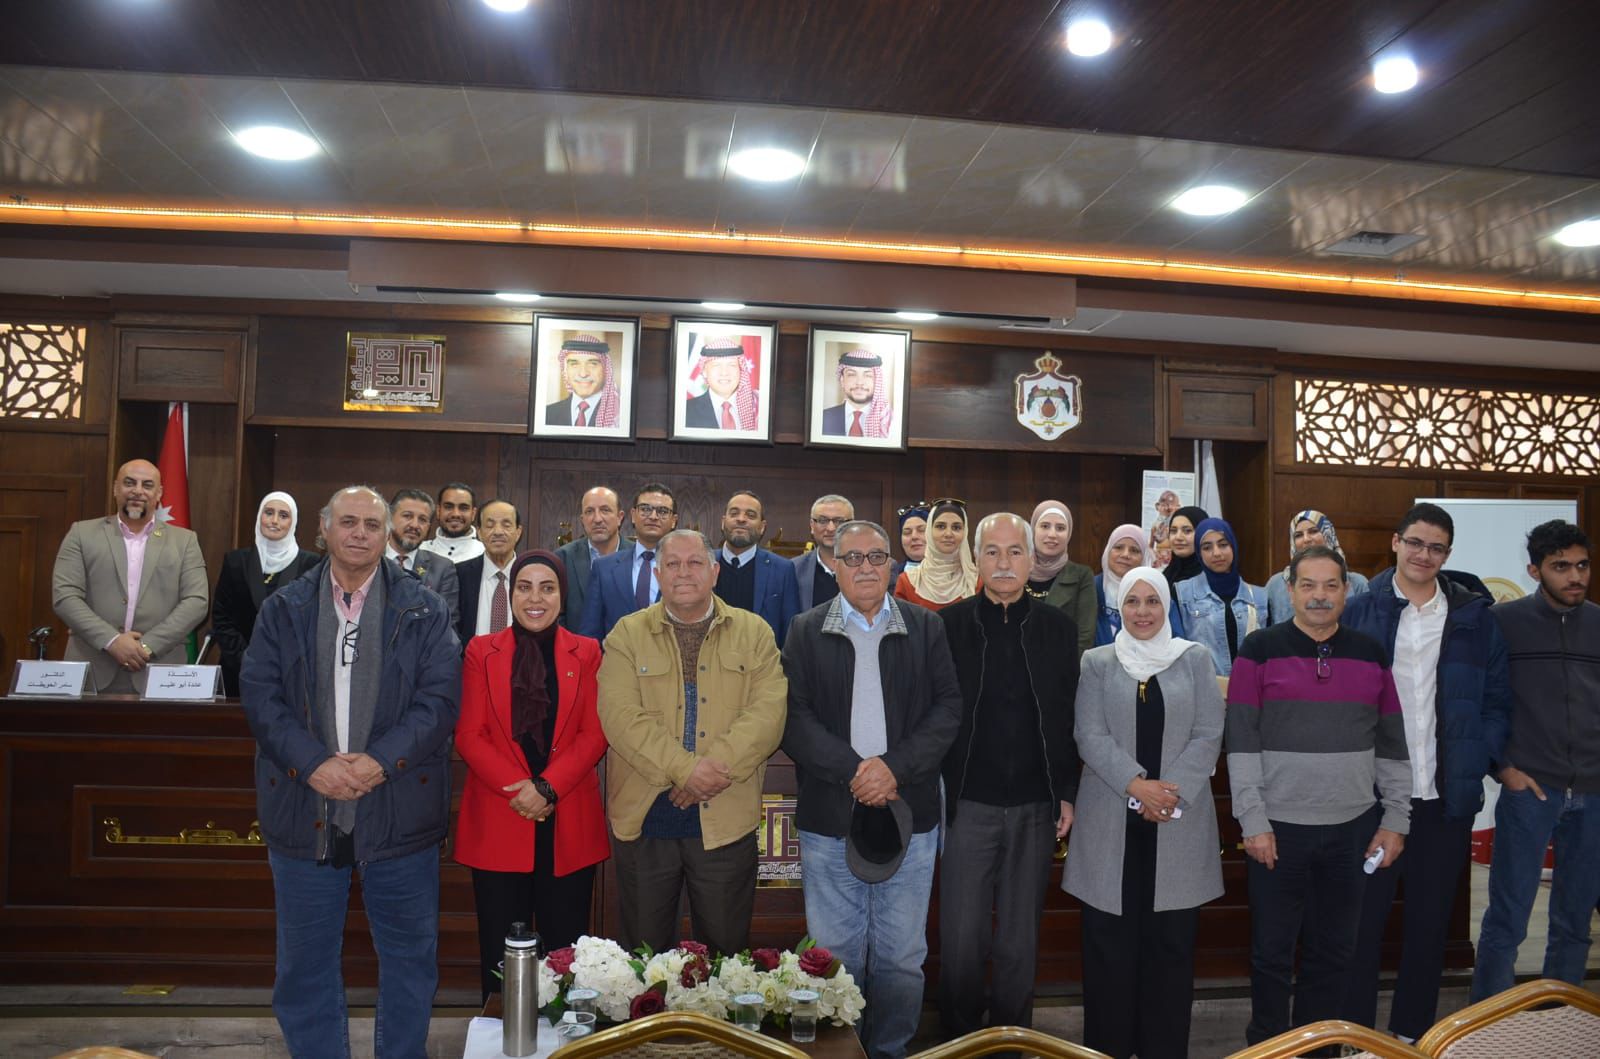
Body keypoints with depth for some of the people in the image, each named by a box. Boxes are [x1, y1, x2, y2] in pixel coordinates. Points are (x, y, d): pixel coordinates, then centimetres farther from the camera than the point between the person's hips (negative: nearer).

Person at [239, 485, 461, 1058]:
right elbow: (260, 695, -2)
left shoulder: (422, 609, 2)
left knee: (409, 958, 10)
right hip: (305, 810, 1)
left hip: (397, 807, -1)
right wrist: (313, 764, -15)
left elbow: (440, 698, -6)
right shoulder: (284, 608, 6)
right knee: (305, 962, 12)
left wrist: (382, 761, -18)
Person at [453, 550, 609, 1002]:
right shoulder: (481, 651, 6)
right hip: (498, 823, 0)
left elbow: (595, 734, 0)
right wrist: (516, 789, -12)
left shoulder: (586, 653, 6)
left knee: (564, 945, 5)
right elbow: (469, 735, 1)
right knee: (501, 949, 6)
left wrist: (547, 788, -13)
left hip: (568, 824, 0)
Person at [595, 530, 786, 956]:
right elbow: (620, 714, -9)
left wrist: (717, 768, -18)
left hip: (726, 820, 0)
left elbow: (769, 710, -6)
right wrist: (684, 770, -19)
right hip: (644, 816, 0)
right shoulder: (628, 634, 4)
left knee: (725, 952, 11)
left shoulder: (753, 632, 6)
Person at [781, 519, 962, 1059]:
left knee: (902, 958, 7)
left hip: (909, 814, 1)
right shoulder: (806, 631, 5)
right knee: (835, 954, 6)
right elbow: (794, 716, -3)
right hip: (829, 817, 0)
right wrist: (853, 771, -14)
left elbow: (948, 707, 1)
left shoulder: (926, 627, 7)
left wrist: (895, 766, -12)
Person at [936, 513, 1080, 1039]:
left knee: (1021, 941, 12)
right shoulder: (948, 624, -1)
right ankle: (958, 1041, 22)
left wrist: (1068, 793, 3)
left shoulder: (1057, 627, 4)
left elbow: (1071, 716, 6)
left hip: (1036, 807, 2)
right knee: (961, 938, 3)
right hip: (968, 805, -1)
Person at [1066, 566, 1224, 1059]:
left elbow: (1208, 735, -1)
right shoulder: (1098, 662, 6)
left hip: (1178, 822, 0)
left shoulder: (1195, 659, 6)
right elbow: (1090, 736, -3)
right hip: (1112, 821, 0)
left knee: (1171, 941, 5)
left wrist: (1171, 793, -12)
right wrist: (1135, 784, -16)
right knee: (1109, 941, 4)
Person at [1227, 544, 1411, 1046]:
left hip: (1351, 828, 3)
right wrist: (1252, 820, -11)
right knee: (1272, 949, 6)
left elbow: (1392, 742, 10)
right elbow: (1241, 740, -7)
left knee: (1333, 949, 11)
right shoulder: (1260, 648, -4)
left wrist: (1395, 819, 5)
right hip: (1278, 827, -3)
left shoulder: (1372, 654, 7)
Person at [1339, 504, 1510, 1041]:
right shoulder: (1360, 611, -2)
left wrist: (1481, 757, -4)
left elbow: (1497, 700, 8)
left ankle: (1413, 1032, 29)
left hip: (1447, 796, 2)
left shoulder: (1475, 618, 4)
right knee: (1362, 918, 6)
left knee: (1430, 922, 14)